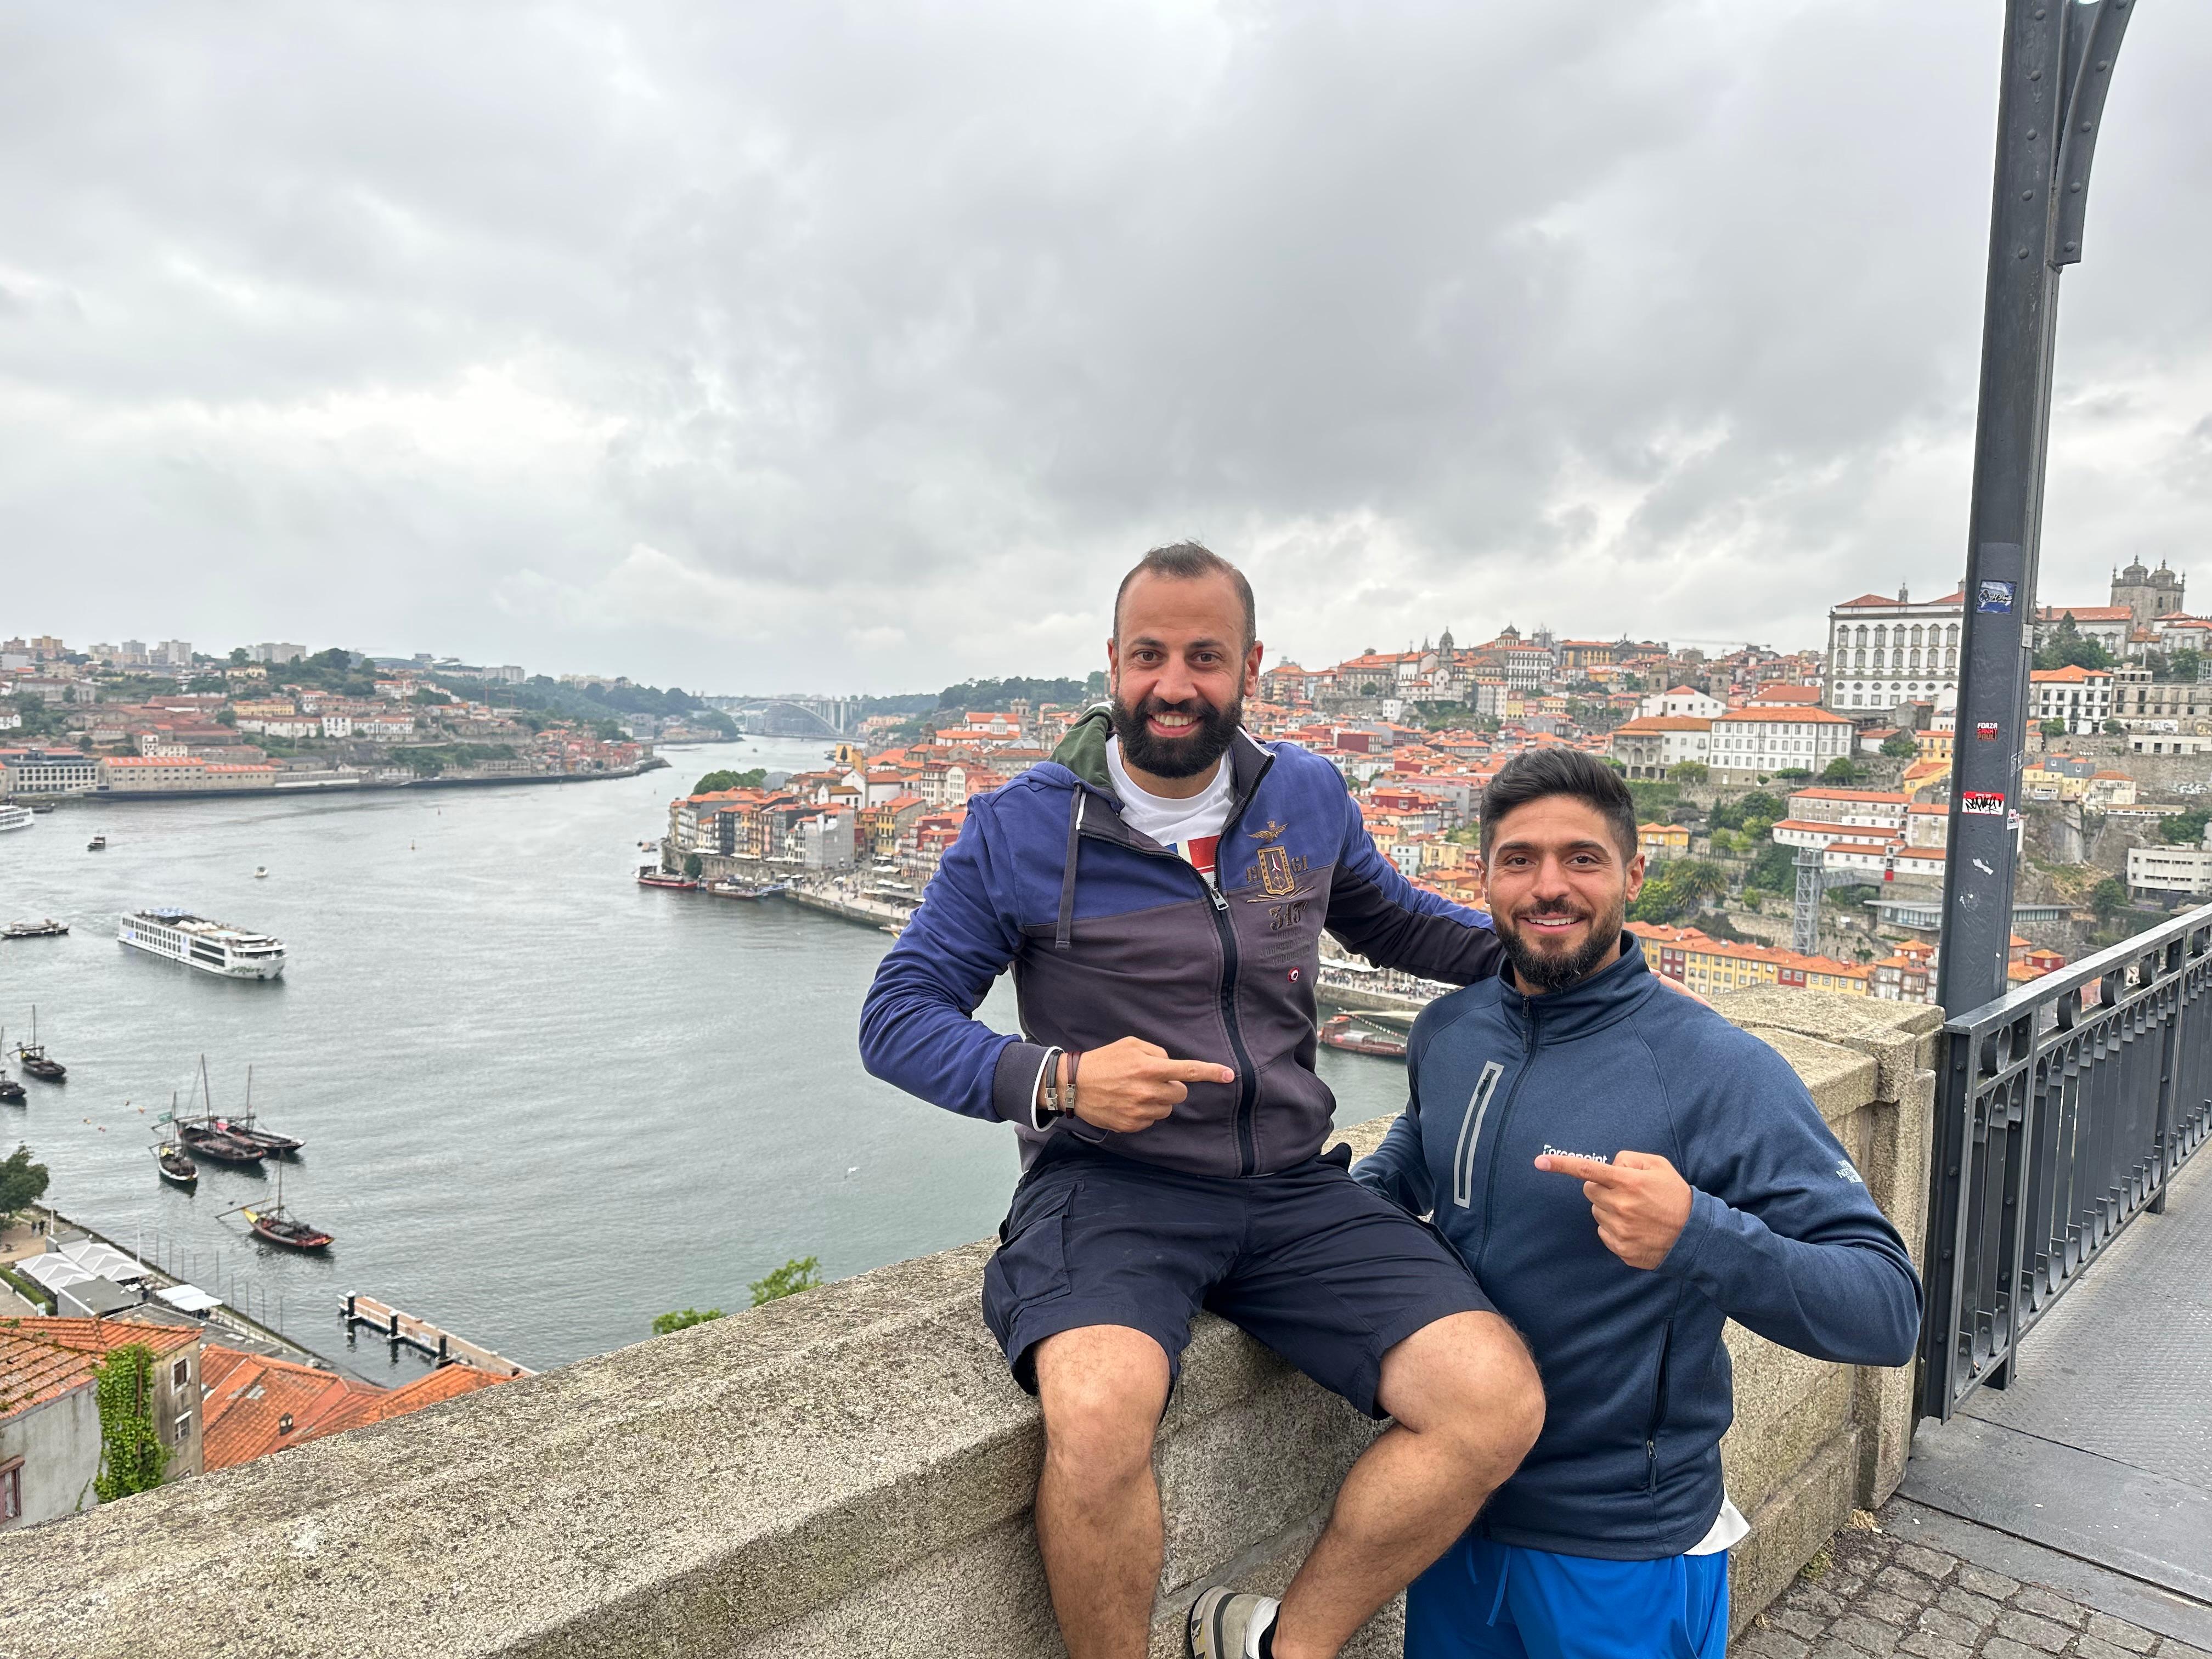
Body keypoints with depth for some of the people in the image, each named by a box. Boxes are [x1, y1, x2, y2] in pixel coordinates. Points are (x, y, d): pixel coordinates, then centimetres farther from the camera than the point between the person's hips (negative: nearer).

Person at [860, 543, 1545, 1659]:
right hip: (1108, 1182, -4)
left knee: (1499, 1402, -15)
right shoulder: (1022, 827, -2)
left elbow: (1389, 920, 28)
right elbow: (897, 1018, -1)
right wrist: (1054, 1077, -19)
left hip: (1291, 1190, 4)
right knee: (1098, 1414, -35)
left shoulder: (1307, 796, 10)